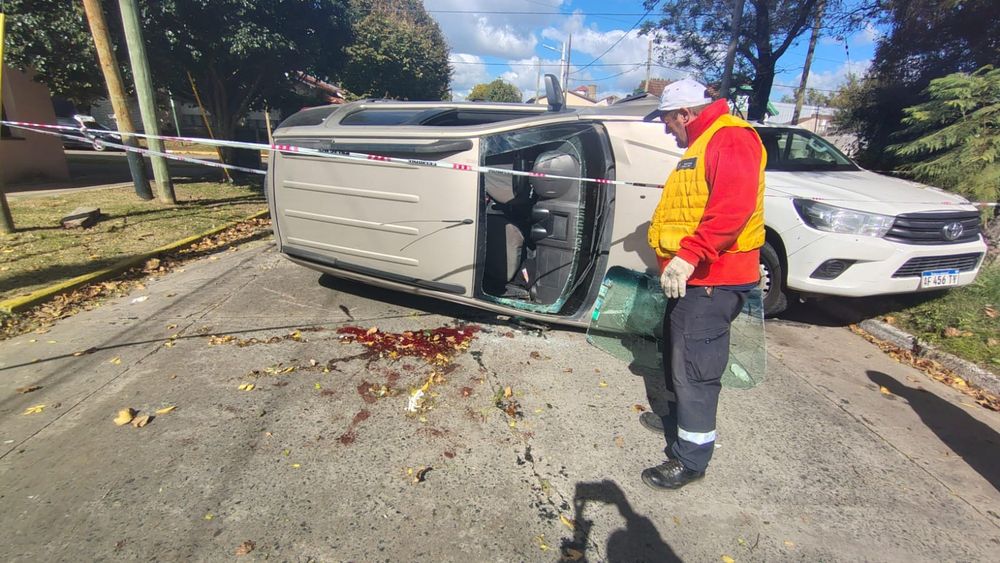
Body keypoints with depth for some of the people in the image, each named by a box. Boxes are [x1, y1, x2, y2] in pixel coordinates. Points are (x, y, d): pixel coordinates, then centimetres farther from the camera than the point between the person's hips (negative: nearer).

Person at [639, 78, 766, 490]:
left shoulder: (730, 138, -14)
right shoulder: (702, 144, 21)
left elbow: (733, 206, -30)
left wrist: (689, 256, -35)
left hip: (713, 278, -11)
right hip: (692, 276, 11)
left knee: (694, 366, -6)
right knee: (677, 354, 22)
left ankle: (691, 457, 7)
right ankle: (680, 416, 41)